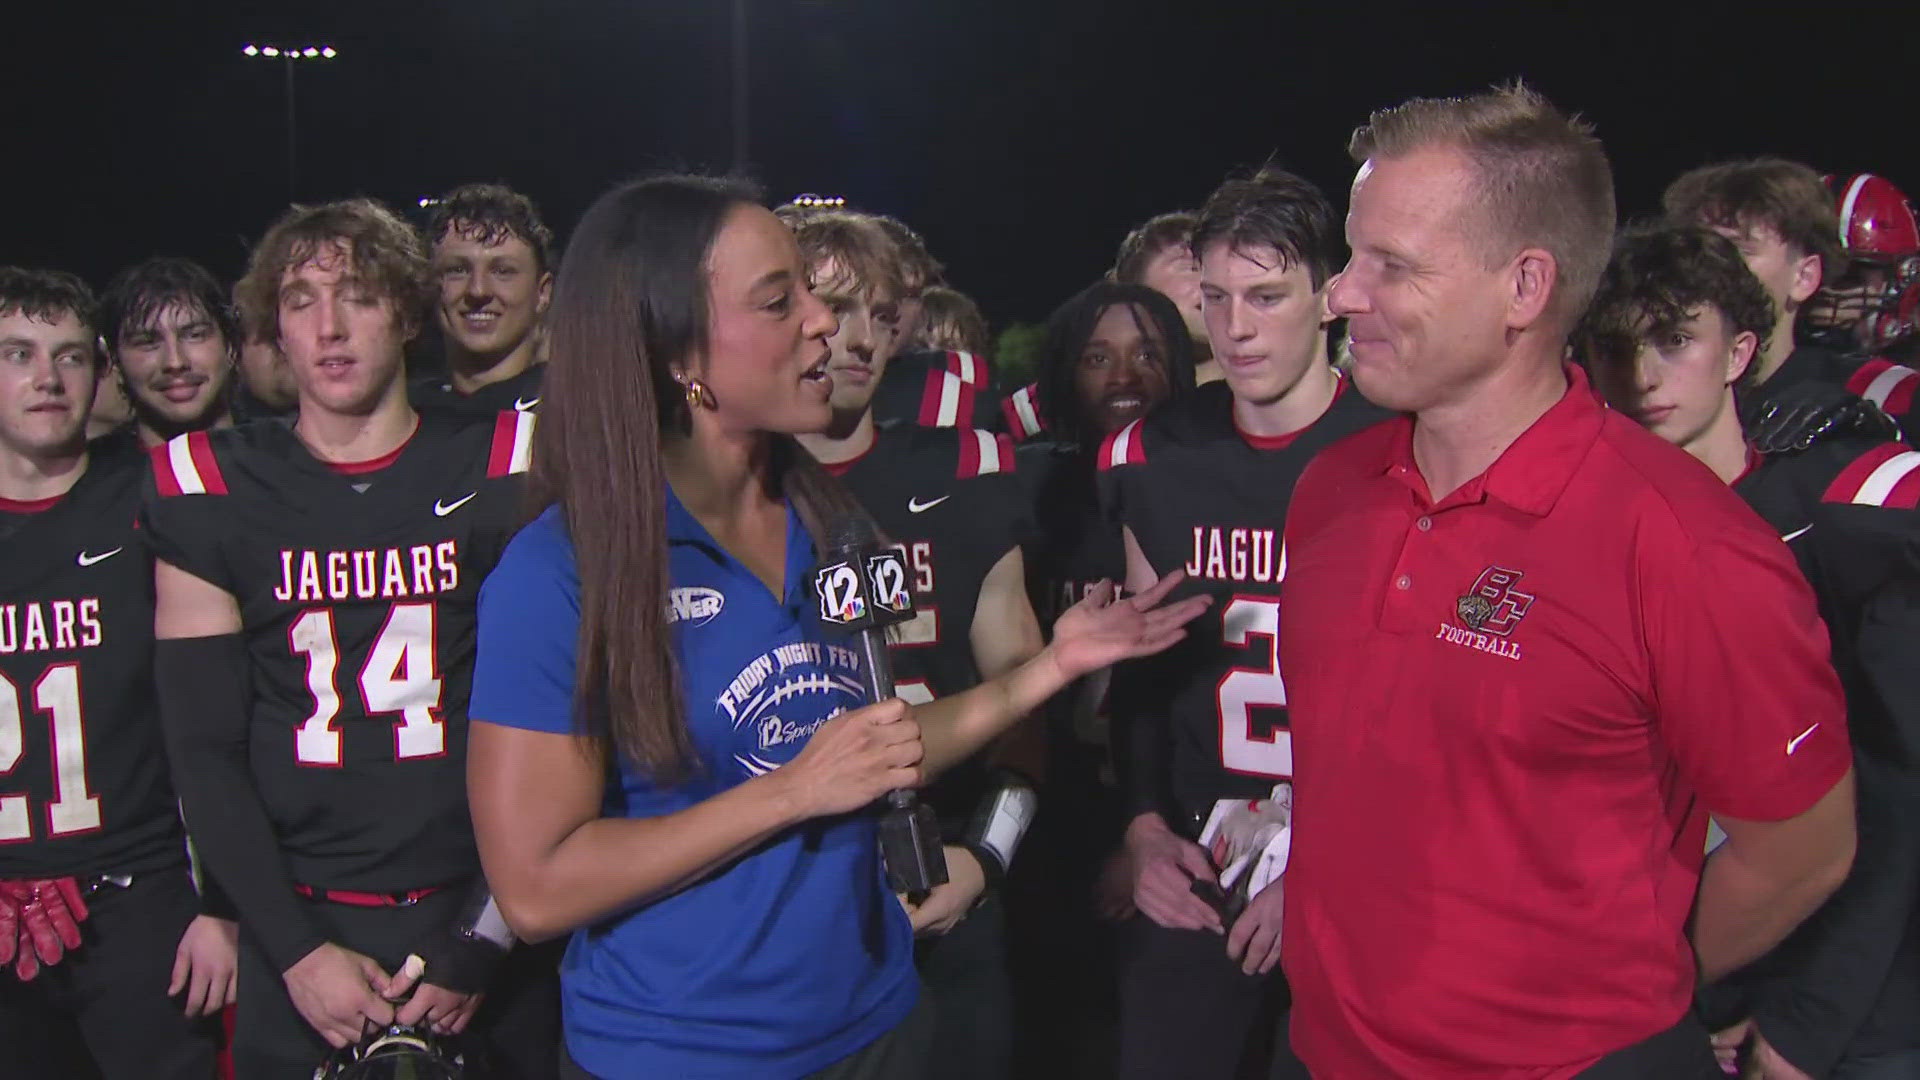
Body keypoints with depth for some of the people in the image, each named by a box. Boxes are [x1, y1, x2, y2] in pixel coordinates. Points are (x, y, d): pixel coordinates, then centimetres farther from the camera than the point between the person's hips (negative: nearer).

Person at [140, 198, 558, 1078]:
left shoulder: (500, 475, -3)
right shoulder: (212, 492, 1)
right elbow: (205, 750, 0)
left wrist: (485, 938, -6)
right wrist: (297, 950, -8)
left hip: (480, 927, 0)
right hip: (296, 939, 1)